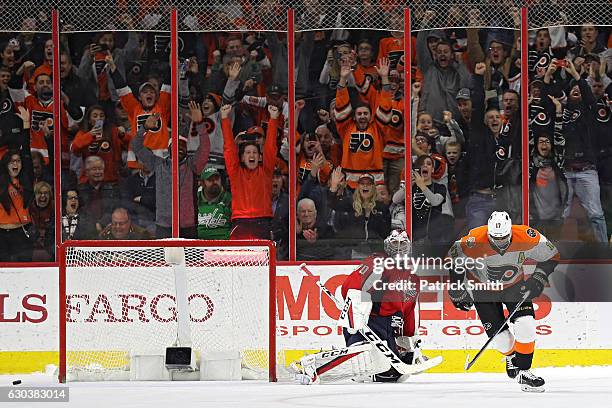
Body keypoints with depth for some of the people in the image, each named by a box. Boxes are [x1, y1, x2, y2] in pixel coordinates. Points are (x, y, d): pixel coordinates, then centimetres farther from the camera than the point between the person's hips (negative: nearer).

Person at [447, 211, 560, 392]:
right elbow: (454, 259, -12)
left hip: (515, 285, 1)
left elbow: (551, 255, -9)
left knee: (525, 325, -19)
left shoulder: (527, 238, -26)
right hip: (483, 289, -1)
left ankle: (523, 371, -7)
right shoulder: (474, 242, -31)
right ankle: (512, 356, 29)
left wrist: (538, 279, -18)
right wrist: (457, 290, -10)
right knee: (501, 336, -7)